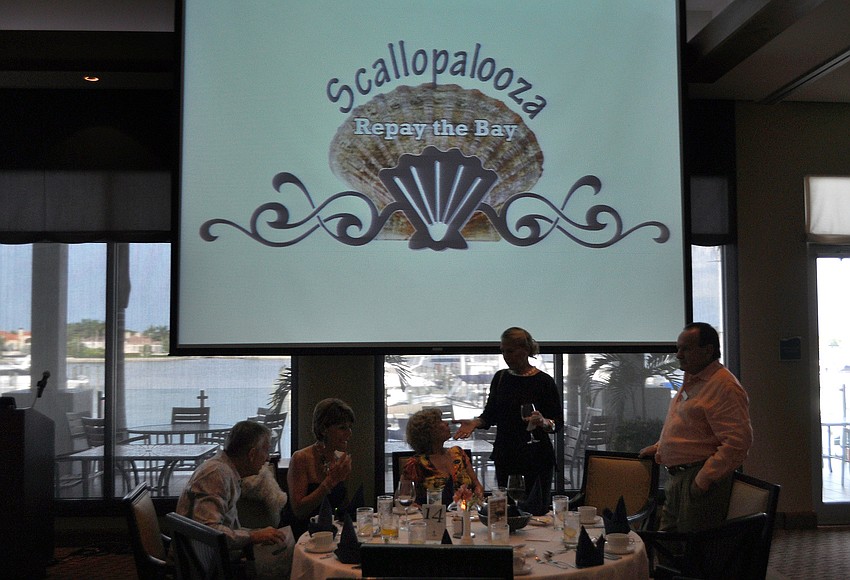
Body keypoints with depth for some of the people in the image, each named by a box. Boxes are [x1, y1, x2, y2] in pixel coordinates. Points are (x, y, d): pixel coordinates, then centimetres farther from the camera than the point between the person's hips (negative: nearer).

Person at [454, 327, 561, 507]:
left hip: (536, 459, -4)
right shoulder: (500, 377, 8)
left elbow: (558, 423, -4)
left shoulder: (544, 381, -6)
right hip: (505, 458, 4)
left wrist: (543, 422, -25)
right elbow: (490, 415, 10)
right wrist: (475, 422, -9)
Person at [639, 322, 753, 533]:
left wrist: (704, 479, -23)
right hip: (677, 479, 10)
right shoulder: (690, 382, 19)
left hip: (701, 481, -10)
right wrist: (660, 447, 27)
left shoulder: (725, 387, -15)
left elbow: (738, 441, -24)